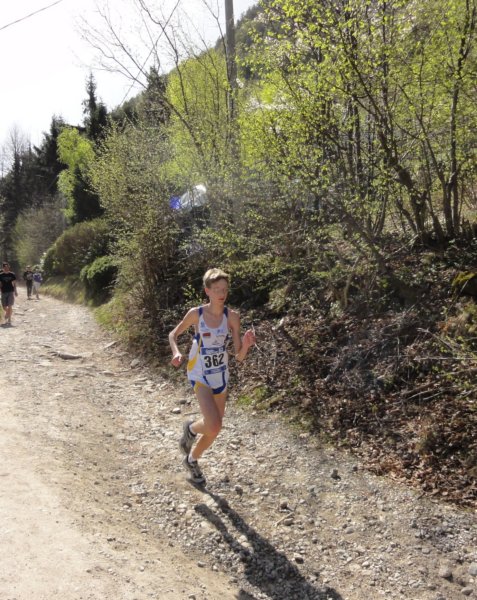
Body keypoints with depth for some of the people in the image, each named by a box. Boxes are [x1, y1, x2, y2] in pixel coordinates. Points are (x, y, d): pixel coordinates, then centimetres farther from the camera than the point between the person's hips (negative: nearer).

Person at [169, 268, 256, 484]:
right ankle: (191, 428, 16)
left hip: (221, 377, 3)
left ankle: (192, 460, 42)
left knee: (214, 429, 13)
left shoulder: (232, 316, -11)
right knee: (214, 425, -20)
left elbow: (239, 356, -8)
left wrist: (246, 345, -30)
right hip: (200, 376, -3)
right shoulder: (196, 314, -14)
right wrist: (176, 353, -16)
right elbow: (173, 334, 3)